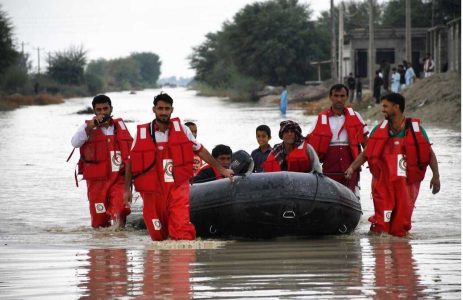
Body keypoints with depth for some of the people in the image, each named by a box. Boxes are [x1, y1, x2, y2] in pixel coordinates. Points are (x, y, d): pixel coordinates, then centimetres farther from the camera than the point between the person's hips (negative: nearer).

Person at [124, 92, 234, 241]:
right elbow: (131, 162, 10)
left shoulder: (181, 129, 5)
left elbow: (200, 150, 15)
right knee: (158, 235, 6)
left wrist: (221, 169, 17)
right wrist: (127, 189, 6)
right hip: (153, 190, 0)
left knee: (182, 229, -18)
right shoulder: (142, 133, 2)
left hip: (178, 187, 0)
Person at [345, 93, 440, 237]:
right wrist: (352, 168, -8)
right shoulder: (380, 130, 6)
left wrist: (435, 176, -4)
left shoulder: (415, 128, 1)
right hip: (383, 183, 1)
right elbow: (365, 154, 6)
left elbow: (430, 154, 4)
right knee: (382, 221, -5)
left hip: (406, 183, -1)